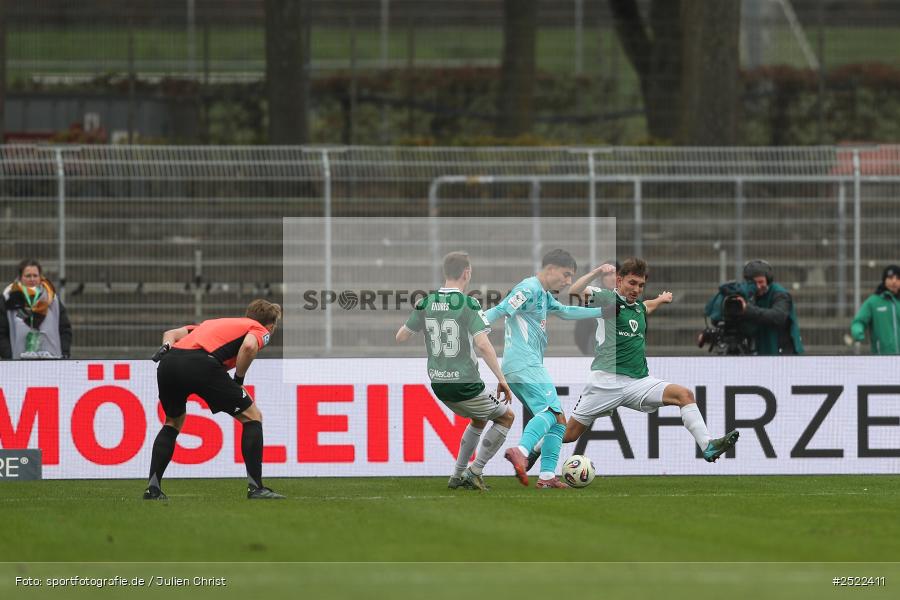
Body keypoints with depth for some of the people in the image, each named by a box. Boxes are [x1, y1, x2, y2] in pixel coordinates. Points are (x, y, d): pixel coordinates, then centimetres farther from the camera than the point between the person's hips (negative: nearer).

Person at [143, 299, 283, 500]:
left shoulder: (214, 323, 38)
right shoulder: (260, 330, 19)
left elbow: (171, 333, 30)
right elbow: (249, 346, -5)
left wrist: (166, 348, 12)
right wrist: (239, 380, 5)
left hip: (168, 363, 6)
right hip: (201, 364, -6)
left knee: (173, 423, 31)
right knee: (252, 416, 10)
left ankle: (152, 488, 22)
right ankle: (255, 487, 5)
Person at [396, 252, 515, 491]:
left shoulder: (426, 304, 1)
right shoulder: (468, 305, -16)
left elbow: (400, 337, 10)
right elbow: (483, 345, -26)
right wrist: (501, 379, -20)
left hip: (438, 384, 7)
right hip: (465, 385, -7)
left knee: (479, 419, 31)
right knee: (506, 417, 16)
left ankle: (457, 475, 28)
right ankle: (474, 473, 9)